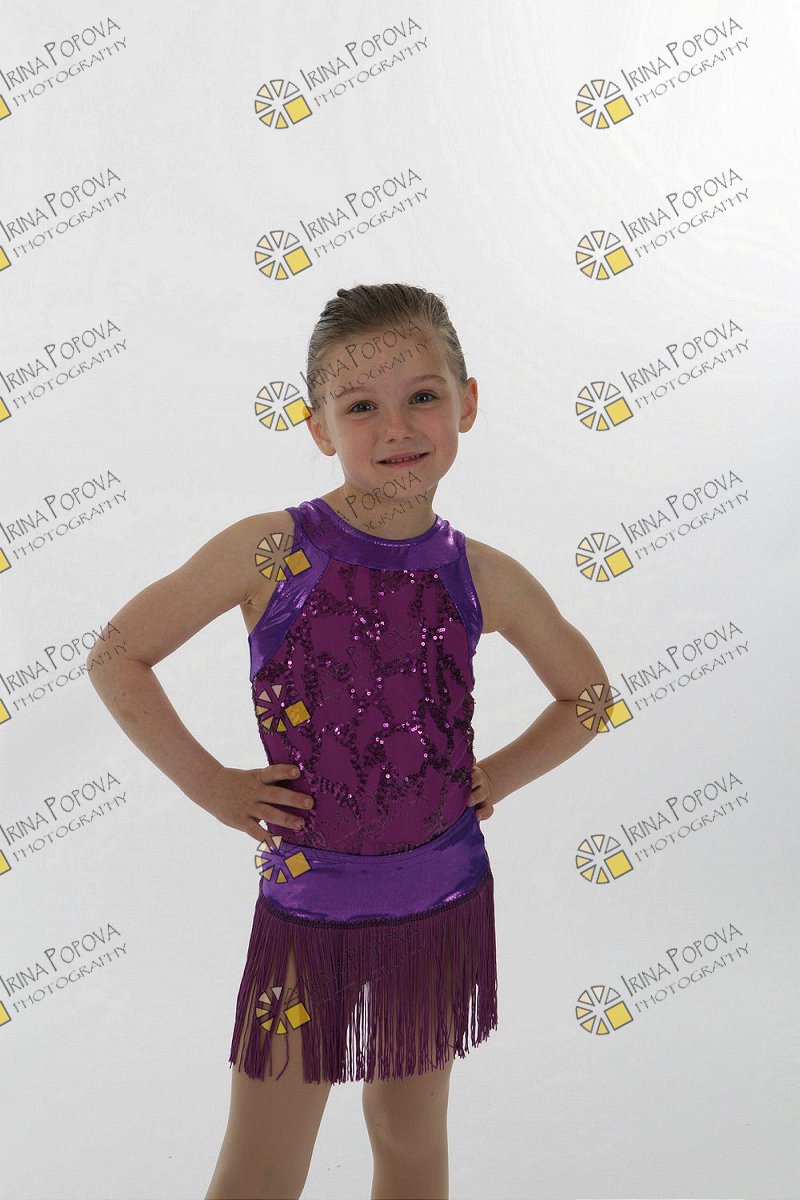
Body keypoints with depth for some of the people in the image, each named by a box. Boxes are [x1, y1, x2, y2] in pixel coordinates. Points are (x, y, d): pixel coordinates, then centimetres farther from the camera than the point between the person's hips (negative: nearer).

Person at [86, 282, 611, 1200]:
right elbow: (118, 658, -6)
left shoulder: (483, 578, -6)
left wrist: (498, 776, 0)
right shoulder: (270, 551, -14)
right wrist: (210, 785, -8)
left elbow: (588, 693, 11)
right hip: (309, 904, -2)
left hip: (443, 900, 3)